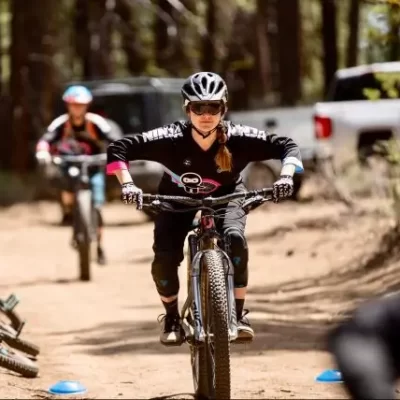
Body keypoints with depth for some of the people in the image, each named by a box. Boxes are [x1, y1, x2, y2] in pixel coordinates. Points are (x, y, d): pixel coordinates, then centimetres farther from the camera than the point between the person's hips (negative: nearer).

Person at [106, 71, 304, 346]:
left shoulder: (237, 138, -30)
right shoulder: (172, 139, -32)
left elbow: (286, 146, -24)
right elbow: (118, 149, -29)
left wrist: (286, 177, -42)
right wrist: (127, 184, -43)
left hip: (225, 196, 0)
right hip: (178, 197, 0)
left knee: (235, 238, -31)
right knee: (164, 259, -20)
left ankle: (238, 314, -15)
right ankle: (172, 318, 9)